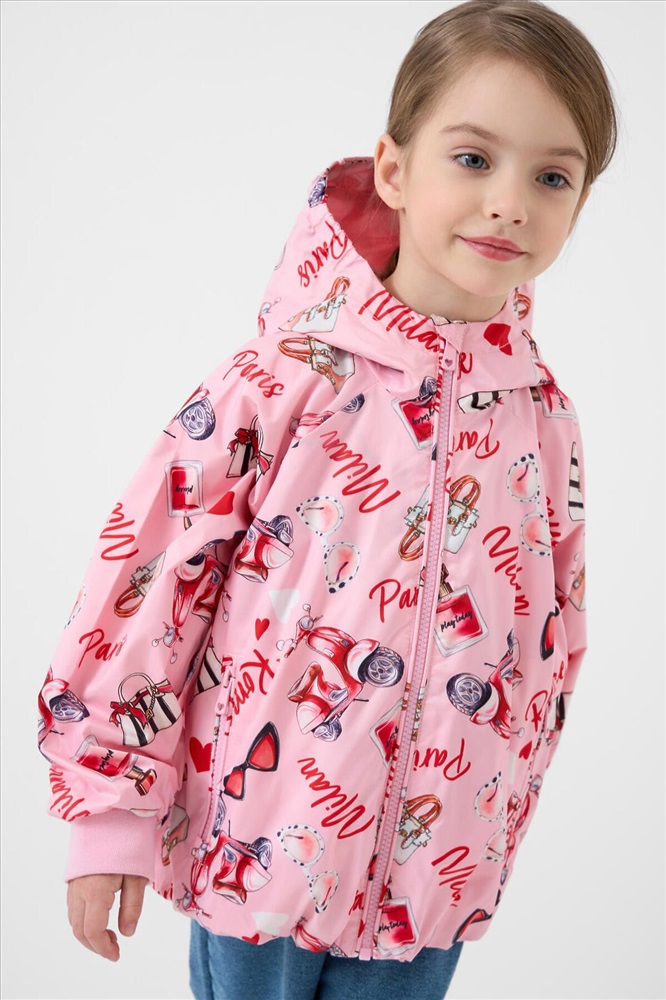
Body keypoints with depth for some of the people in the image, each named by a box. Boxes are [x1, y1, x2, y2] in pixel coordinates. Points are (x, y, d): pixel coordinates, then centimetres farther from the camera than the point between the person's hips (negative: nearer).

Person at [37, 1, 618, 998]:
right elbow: (146, 582, -12)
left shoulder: (542, 413, -2)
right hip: (259, 841, -3)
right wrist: (110, 812, -8)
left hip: (436, 875, 4)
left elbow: (552, 639, 9)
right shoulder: (288, 379, -16)